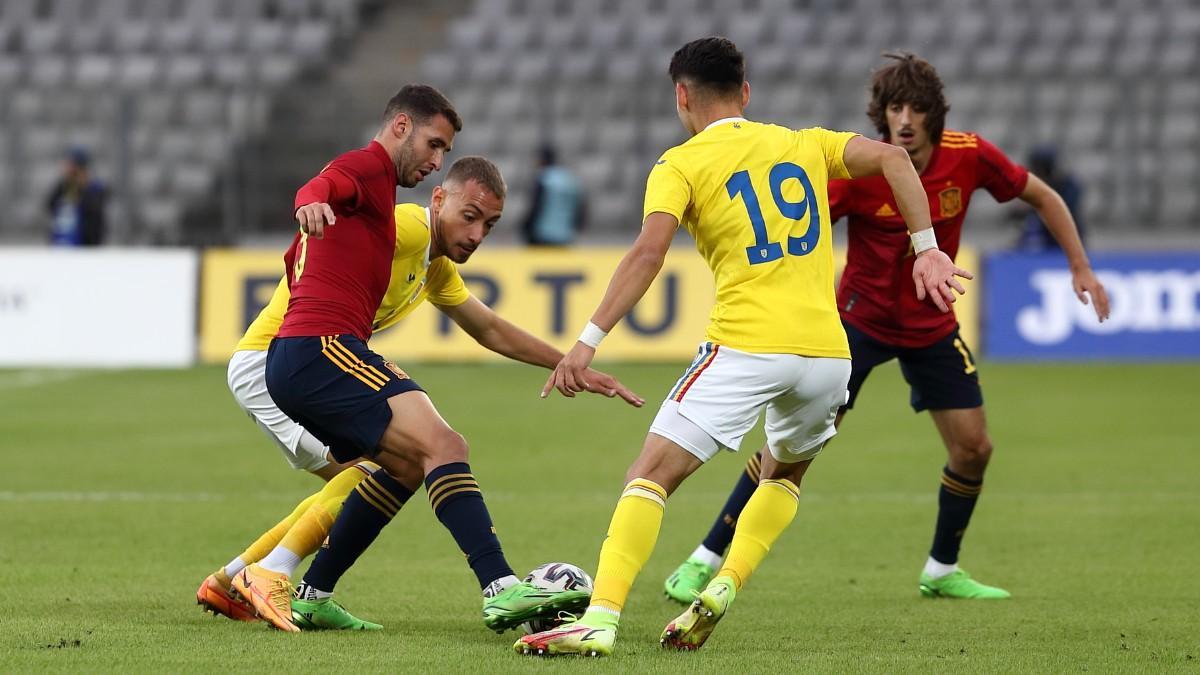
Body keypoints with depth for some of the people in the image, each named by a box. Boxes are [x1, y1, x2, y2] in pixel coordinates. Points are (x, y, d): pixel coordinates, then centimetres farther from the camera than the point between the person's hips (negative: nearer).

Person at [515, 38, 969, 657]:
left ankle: (600, 620, -20)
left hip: (744, 348, -5)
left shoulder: (680, 165, 4)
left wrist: (589, 340, -15)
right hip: (826, 351, 5)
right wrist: (926, 248, 4)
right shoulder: (804, 146, 18)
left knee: (650, 476, -4)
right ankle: (722, 591, 11)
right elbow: (891, 158, 4)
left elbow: (649, 252, -11)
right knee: (784, 474, 29)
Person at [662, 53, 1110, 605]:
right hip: (861, 320, -4)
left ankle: (942, 570, 23)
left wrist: (1081, 267, 0)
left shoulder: (969, 157, -15)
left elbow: (1042, 197, 1)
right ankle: (704, 561, -5)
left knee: (973, 447, 1)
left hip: (932, 327, 4)